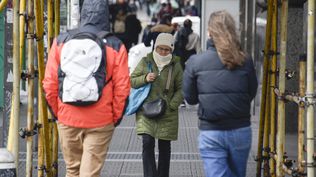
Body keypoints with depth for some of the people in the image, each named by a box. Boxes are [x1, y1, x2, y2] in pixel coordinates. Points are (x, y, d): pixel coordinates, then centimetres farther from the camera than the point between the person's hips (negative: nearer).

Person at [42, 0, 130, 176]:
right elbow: (122, 88, -8)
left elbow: (49, 83, 0)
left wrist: (57, 112, 14)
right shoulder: (115, 46, -7)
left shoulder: (61, 42, -2)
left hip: (67, 118, 2)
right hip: (100, 122, -2)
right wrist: (116, 116, 7)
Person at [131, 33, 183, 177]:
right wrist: (145, 79, -15)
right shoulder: (145, 62, 1)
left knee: (164, 146, 9)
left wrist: (172, 105, -9)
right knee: (147, 143, -12)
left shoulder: (175, 65, 1)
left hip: (167, 113, 1)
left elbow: (181, 88, 4)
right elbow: (132, 80, 5)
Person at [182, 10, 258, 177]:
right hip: (241, 131, 2)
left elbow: (190, 98, 3)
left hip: (210, 133, -2)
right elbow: (252, 93, 7)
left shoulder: (195, 62, -8)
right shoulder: (245, 62, -5)